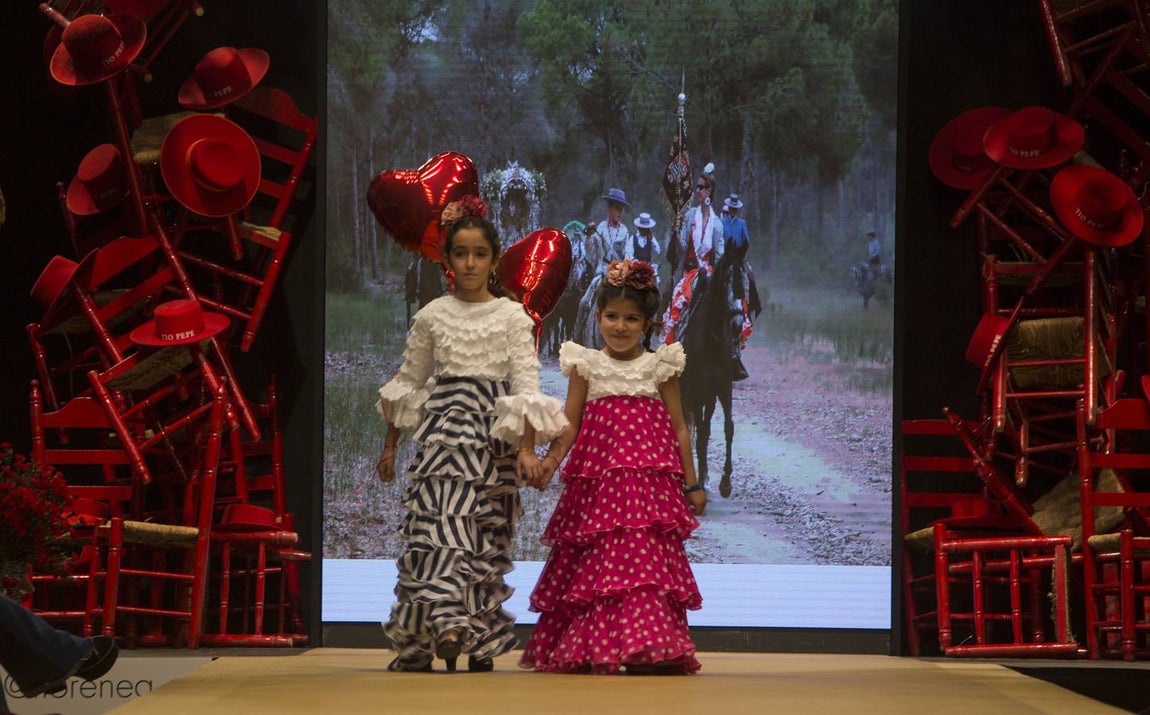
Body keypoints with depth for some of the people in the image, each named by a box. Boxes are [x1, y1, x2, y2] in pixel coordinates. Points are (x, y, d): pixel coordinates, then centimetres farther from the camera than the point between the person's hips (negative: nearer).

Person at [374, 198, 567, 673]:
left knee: (487, 535, 1)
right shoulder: (432, 316, 8)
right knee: (441, 522, -17)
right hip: (443, 429, 0)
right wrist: (390, 445, 15)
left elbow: (526, 384, -2)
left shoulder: (513, 317, 3)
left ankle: (479, 642, 7)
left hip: (493, 435, 0)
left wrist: (528, 448, -12)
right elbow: (407, 383, 15)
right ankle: (445, 621, -27)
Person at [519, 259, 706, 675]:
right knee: (597, 560, 1)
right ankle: (589, 650, 7)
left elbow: (678, 429, 9)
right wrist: (549, 462, -13)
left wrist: (692, 484, 7)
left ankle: (648, 648, -8)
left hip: (650, 483, -1)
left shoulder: (661, 367, 7)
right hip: (596, 480, 1)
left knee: (644, 559, -9)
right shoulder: (586, 366, 8)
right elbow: (569, 425, 4)